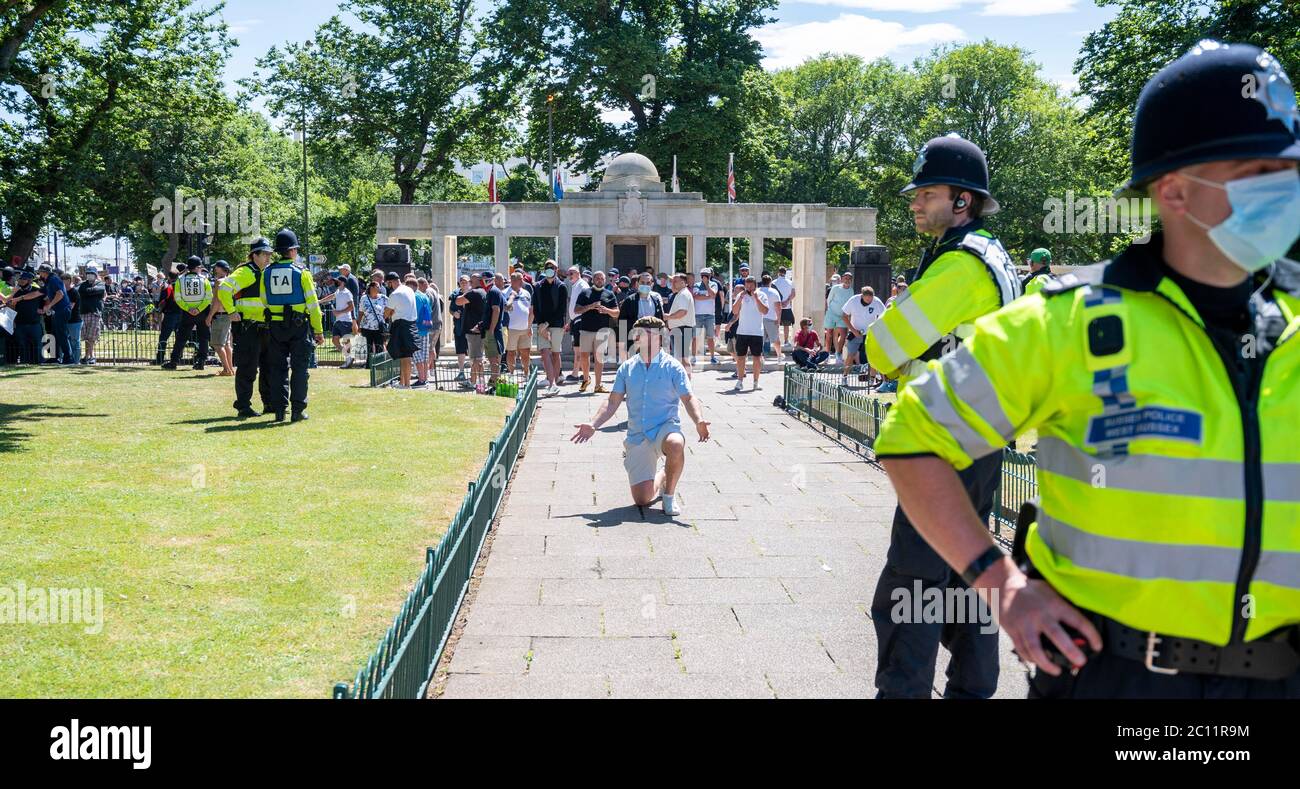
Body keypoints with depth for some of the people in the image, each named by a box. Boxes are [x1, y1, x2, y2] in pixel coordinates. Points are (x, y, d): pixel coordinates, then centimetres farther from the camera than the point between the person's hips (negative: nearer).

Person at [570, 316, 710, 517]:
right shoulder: (627, 368, 8)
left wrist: (699, 421, -26)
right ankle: (660, 478, 32)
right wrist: (593, 424, -1)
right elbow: (613, 403, 11)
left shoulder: (672, 366, -2)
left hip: (665, 427, -3)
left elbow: (688, 398, -7)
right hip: (637, 438, 3)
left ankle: (669, 494, -13)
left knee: (676, 445, -42)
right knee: (642, 500, -6)